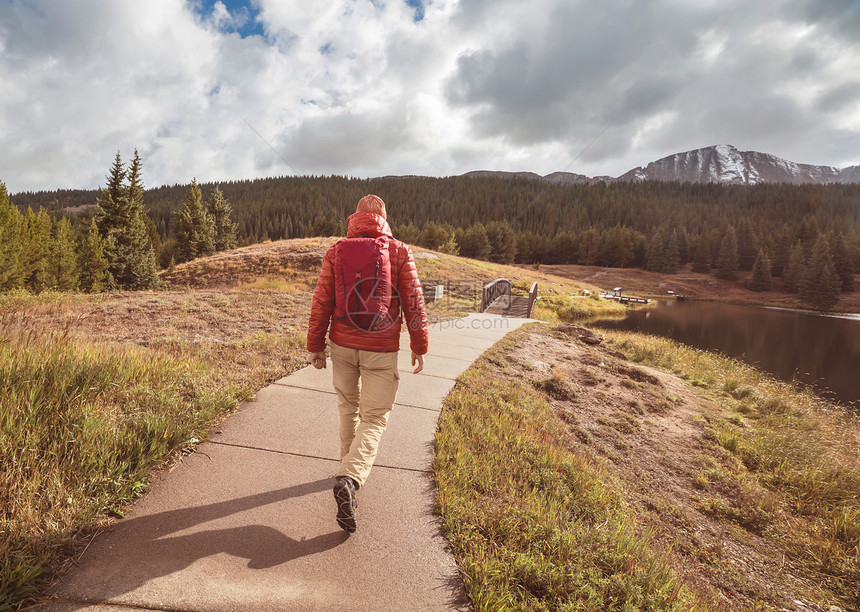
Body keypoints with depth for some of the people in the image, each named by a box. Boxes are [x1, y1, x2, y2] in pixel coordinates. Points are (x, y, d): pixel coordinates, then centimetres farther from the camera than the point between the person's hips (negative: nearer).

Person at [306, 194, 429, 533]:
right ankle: (349, 478, -17)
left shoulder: (336, 252, -1)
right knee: (373, 418, 2)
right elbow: (413, 302, -5)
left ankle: (349, 466, 38)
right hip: (381, 348, -3)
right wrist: (419, 347, 3)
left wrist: (315, 346, 7)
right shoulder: (399, 251, -6)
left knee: (349, 408, 21)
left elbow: (321, 302, -1)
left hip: (342, 344, 3)